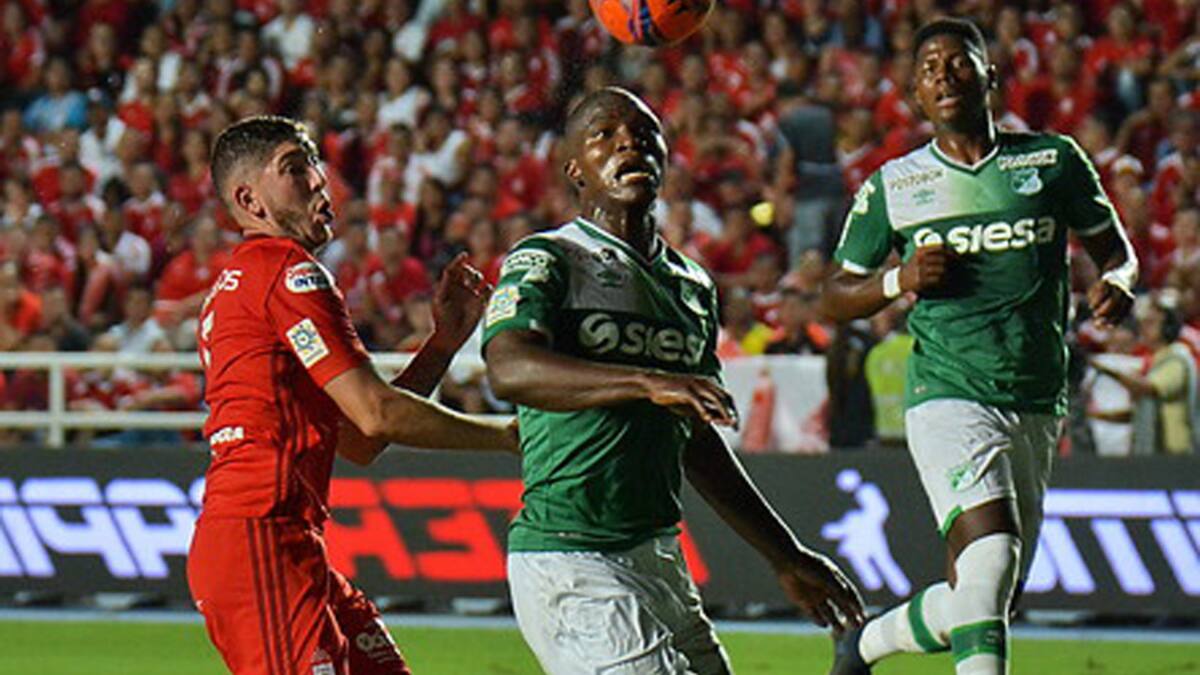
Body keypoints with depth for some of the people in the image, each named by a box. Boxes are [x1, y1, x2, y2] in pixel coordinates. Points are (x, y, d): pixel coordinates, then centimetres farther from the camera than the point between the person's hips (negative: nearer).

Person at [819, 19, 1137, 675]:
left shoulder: (1054, 160, 7)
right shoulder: (891, 188, 6)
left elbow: (1114, 250, 17)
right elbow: (834, 298, 12)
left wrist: (1117, 283, -7)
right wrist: (899, 280, -8)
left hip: (1036, 406, 3)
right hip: (947, 396, -3)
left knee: (976, 599, 6)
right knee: (991, 552, -27)